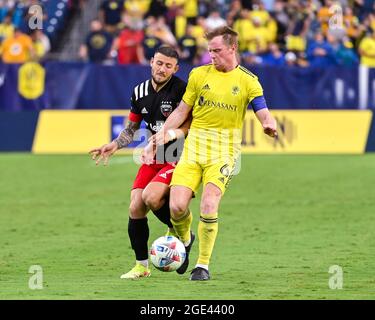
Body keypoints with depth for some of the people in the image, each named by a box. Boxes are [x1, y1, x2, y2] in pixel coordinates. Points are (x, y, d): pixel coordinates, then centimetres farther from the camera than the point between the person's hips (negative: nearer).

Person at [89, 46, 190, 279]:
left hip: (178, 158, -6)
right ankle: (142, 265, 10)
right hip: (153, 158, 6)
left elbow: (188, 127, -17)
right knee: (136, 208, -5)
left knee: (151, 196, -27)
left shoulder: (181, 89, -12)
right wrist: (114, 145, 7)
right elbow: (132, 128, 20)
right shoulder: (140, 92, 7)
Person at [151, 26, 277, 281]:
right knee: (177, 207, -10)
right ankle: (184, 239, 25)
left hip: (224, 151, -2)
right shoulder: (199, 74, 8)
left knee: (208, 207, -18)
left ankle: (203, 265, -3)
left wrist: (270, 126, -28)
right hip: (194, 146, 2)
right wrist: (163, 133, 1)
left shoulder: (248, 81, 2)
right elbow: (182, 110, 14)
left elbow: (264, 114, -5)